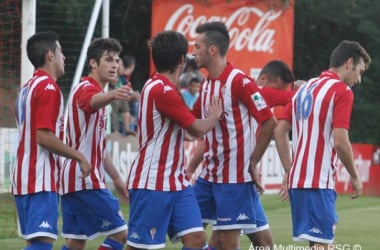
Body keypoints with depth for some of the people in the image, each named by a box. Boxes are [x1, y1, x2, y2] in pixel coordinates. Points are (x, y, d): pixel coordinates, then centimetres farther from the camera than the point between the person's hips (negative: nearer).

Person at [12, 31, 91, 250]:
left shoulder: (28, 87, 17)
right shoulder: (48, 87, -12)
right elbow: (44, 137, -19)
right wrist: (79, 157, -11)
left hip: (24, 175, 10)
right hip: (41, 179, -10)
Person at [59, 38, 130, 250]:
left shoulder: (95, 90, 21)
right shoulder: (86, 89, -10)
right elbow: (93, 101, -39)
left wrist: (116, 177, 31)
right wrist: (112, 95, -61)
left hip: (73, 180, 10)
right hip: (86, 180, -10)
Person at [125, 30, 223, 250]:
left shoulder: (165, 88, 13)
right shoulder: (161, 90, -18)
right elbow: (197, 129, -11)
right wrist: (215, 116, 8)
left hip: (176, 181, 10)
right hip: (151, 184, -9)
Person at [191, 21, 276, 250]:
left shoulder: (239, 81, -14)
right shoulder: (206, 85, 11)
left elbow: (269, 122, -16)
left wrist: (252, 163, -12)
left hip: (235, 176, -8)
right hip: (209, 175, 8)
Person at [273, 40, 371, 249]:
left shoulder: (305, 88, 16)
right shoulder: (342, 91, -7)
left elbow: (279, 131, 14)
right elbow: (340, 141, -15)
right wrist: (355, 177, -3)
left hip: (297, 179, 8)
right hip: (319, 183, -8)